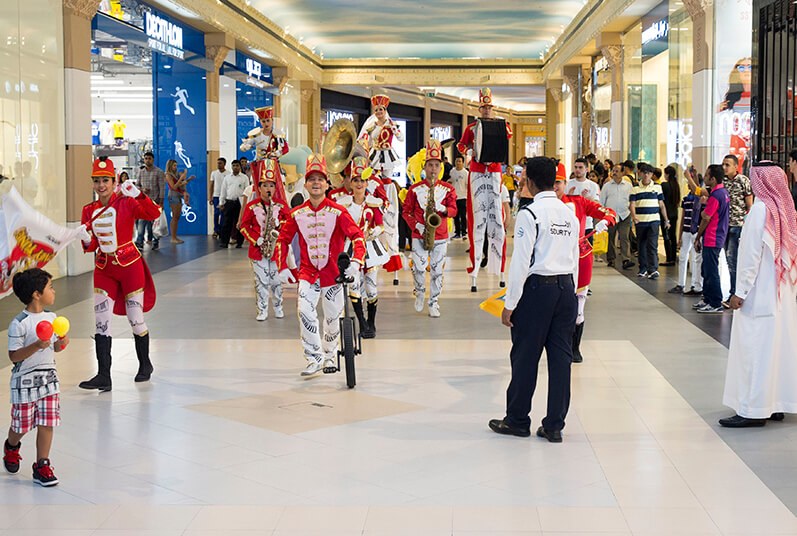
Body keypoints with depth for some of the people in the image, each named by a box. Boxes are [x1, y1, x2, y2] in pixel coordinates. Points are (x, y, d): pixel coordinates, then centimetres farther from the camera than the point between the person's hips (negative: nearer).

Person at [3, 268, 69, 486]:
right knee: (22, 425, 8)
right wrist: (36, 346, -28)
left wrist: (60, 344, -7)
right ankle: (11, 447, 41)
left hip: (48, 377, 5)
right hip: (25, 380, -5)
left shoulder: (51, 318, 3)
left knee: (47, 424, 0)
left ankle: (42, 466, 9)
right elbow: (14, 356, -16)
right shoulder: (19, 324, -17)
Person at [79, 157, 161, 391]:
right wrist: (86, 239, -18)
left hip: (129, 265, -4)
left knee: (136, 319, 3)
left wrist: (137, 194, -38)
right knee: (101, 322, -3)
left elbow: (154, 214, -25)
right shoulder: (89, 210, 7)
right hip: (103, 269, 4)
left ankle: (145, 365, 26)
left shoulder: (126, 203, -8)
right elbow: (90, 246, 5)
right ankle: (104, 376, -1)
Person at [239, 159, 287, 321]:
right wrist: (256, 240, -11)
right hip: (258, 250, -1)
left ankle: (278, 307, 22)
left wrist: (278, 224, -14)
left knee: (277, 280, 7)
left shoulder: (281, 206, 5)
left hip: (277, 248, 1)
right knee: (261, 281, 1)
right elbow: (244, 227, 1)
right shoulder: (251, 206, 0)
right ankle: (262, 311, 8)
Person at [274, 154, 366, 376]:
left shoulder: (337, 212, -7)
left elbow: (357, 235, -13)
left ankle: (329, 355, 33)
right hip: (308, 272, 1)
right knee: (305, 312, -18)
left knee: (333, 318, 8)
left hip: (333, 273, -1)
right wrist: (282, 268, 3)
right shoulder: (296, 214, 1)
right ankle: (314, 358, -7)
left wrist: (355, 263, -28)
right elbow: (283, 239, 11)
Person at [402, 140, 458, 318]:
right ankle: (420, 291, 20)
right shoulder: (415, 189, 2)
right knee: (419, 268, -10)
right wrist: (416, 225, -11)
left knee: (437, 270, 2)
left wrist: (442, 208, -20)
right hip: (419, 235, -1)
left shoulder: (447, 189, 4)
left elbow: (453, 211, 1)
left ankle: (434, 303, 14)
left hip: (440, 236, 1)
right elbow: (407, 211, 4)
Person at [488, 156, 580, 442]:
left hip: (538, 288, -6)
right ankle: (554, 425, 12)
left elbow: (521, 262, -13)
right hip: (566, 289, 6)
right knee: (560, 355, 7)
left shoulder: (530, 214, -10)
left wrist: (510, 304, -9)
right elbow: (575, 260, 14)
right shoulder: (570, 214, 10)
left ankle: (517, 420, 15)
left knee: (525, 355, 4)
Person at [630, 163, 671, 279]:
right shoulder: (635, 188, 6)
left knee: (652, 245, -12)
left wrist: (666, 220, 11)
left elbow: (661, 204, 12)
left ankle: (653, 269, -16)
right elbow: (632, 204, -3)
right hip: (640, 222, 1)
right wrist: (634, 217, -21)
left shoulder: (657, 187, 8)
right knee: (642, 246, 8)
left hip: (653, 221, -1)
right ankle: (643, 269, 20)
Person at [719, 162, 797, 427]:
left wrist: (741, 291, -12)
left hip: (760, 293, -8)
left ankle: (753, 410, -3)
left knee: (755, 348, -4)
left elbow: (752, 254, -16)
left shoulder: (760, 209, -15)